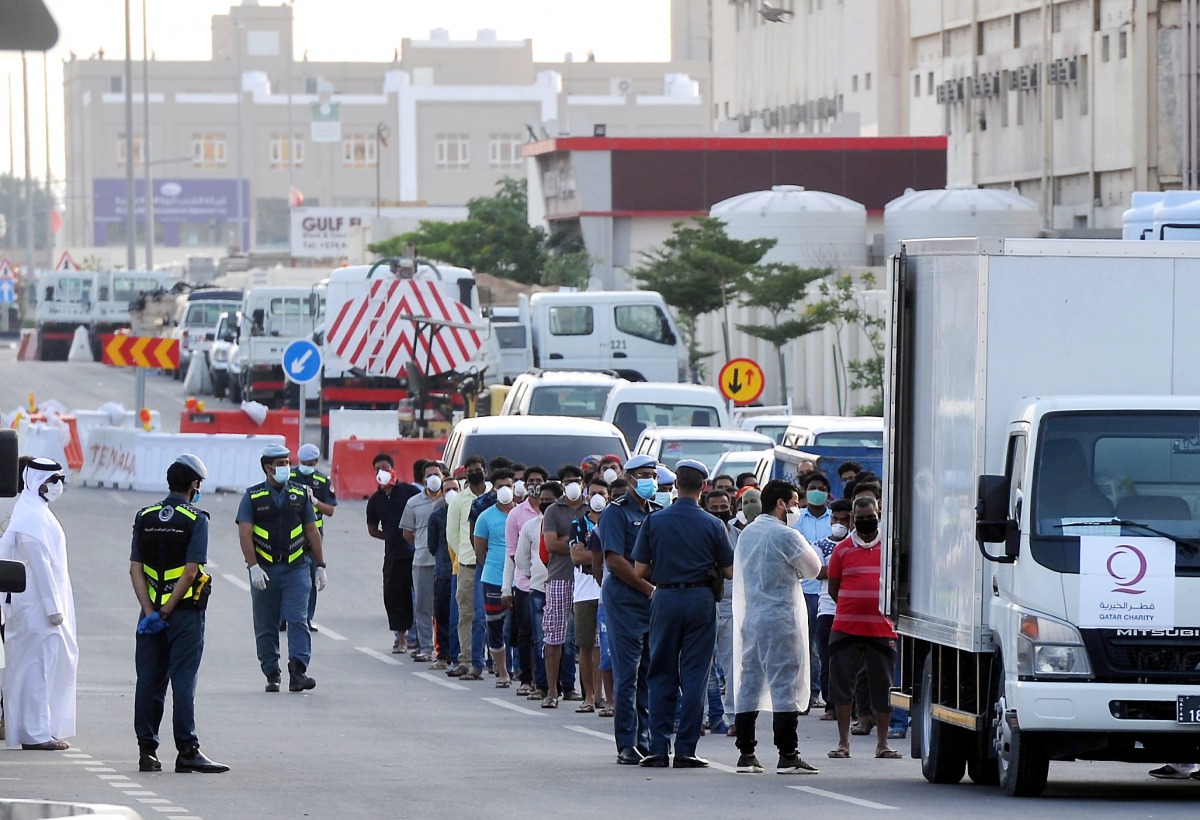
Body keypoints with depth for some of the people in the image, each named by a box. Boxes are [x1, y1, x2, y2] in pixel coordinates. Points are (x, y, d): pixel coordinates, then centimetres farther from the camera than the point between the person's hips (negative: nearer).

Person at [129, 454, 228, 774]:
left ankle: (147, 750, 8)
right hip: (185, 612, -4)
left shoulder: (144, 517, 6)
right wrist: (167, 613, -12)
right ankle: (187, 751, -8)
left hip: (152, 611, 4)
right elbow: (191, 571, -15)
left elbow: (135, 568, 0)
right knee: (183, 681, -5)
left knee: (149, 681, 7)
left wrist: (151, 612, -6)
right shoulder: (196, 520, -8)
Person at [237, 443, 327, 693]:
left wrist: (320, 566, 9)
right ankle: (271, 674, 13)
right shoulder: (253, 497, 2)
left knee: (298, 620, -12)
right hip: (264, 569, 0)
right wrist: (254, 567, -16)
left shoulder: (300, 494, 8)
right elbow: (245, 534, -5)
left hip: (296, 569, 0)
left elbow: (312, 531, 12)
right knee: (266, 626, 5)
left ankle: (298, 671, -19)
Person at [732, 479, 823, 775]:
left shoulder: (747, 534, 12)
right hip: (781, 617, -8)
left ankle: (746, 754, 11)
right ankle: (787, 756, -9)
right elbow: (814, 569, -2)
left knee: (749, 683, 9)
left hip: (750, 617, 8)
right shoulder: (786, 536, -12)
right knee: (785, 684, -6)